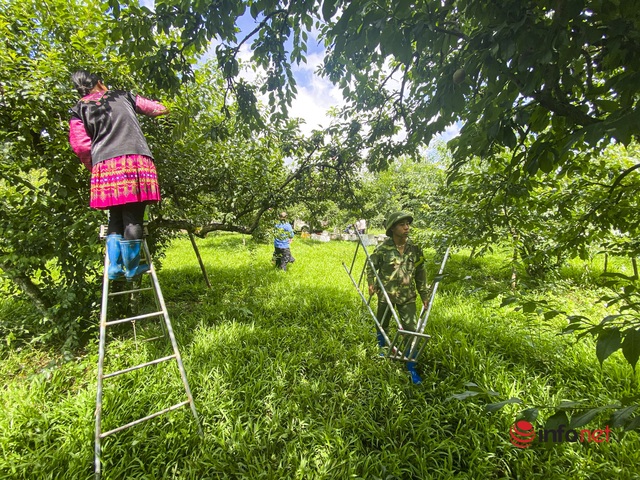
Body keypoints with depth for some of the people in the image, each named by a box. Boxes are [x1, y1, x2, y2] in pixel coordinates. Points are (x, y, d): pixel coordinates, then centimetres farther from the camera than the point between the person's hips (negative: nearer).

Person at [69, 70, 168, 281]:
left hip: (105, 166, 2)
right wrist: (161, 108, 46)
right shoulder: (123, 96, 20)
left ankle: (115, 266, 9)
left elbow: (80, 145, 5)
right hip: (136, 161, -1)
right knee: (133, 218, -1)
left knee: (115, 218, 12)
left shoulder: (79, 109, 18)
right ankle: (132, 267, 3)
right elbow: (158, 109, 24)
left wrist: (93, 167, 19)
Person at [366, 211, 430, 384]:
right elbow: (371, 266, -1)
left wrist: (424, 295, 7)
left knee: (412, 330, 1)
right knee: (382, 326, 18)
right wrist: (371, 283, -17)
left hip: (407, 297, 2)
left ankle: (411, 368, 18)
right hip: (386, 295, -1)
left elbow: (420, 273, 6)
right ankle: (382, 352, 47)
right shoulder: (383, 248, -13)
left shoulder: (415, 249, -4)